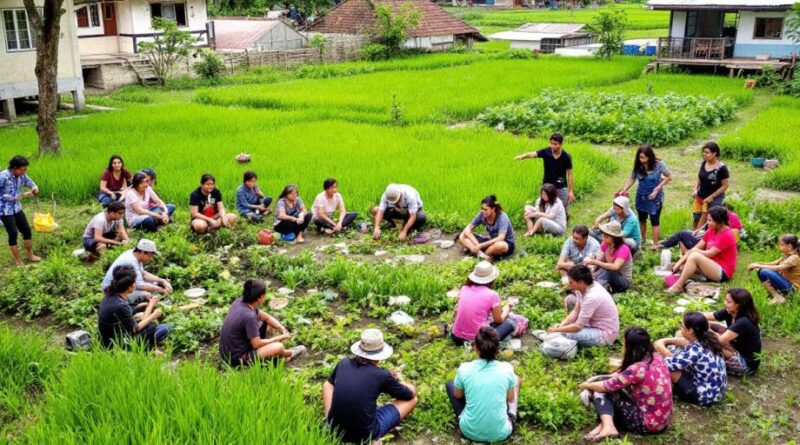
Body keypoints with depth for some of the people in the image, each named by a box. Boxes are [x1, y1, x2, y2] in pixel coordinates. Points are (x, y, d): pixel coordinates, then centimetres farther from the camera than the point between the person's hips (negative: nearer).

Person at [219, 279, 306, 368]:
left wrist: (283, 329, -3)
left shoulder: (239, 302, -2)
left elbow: (266, 317, 9)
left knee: (263, 322, 17)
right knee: (279, 347, -19)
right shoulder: (249, 316, -28)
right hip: (237, 359, -10)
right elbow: (256, 344, -20)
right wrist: (280, 338, -8)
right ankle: (287, 354, 17)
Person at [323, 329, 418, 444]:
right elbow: (411, 393, 7)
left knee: (327, 384, 29)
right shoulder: (382, 375, -11)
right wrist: (396, 381, 28)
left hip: (335, 430, 4)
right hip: (365, 435, -4)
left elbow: (330, 382, 25)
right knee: (412, 399, 10)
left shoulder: (343, 363, 0)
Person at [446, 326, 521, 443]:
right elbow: (511, 399, 6)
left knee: (450, 384, 23)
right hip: (501, 434, 1)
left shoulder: (464, 368, -12)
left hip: (470, 432, 0)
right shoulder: (506, 368, -11)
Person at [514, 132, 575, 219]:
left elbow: (569, 174, -7)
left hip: (561, 187, -1)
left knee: (565, 212, 7)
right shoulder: (545, 152, -13)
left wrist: (571, 191, -9)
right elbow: (533, 154, -30)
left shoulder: (566, 157, -14)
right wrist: (523, 156, -52)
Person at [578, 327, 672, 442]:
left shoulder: (637, 369, -25)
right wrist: (598, 378, 12)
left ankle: (608, 426, -16)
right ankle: (606, 423, -3)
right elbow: (622, 375, 13)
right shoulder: (657, 357, 0)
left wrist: (587, 385, 8)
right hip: (663, 421, 8)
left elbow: (605, 386, -12)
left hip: (647, 425, -8)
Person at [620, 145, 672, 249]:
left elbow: (669, 177, -11)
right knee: (642, 219, 18)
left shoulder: (658, 164, -19)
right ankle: (643, 240, 35)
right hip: (641, 196, 4)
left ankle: (655, 244, 6)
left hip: (655, 197, -4)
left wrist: (657, 189, -17)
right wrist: (623, 191, -17)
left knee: (655, 220, -3)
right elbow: (631, 179, -5)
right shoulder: (638, 166, -9)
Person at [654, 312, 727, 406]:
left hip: (705, 396, -9)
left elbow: (668, 365, -24)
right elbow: (688, 342, 15)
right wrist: (666, 341, 5)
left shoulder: (694, 351, -28)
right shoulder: (707, 339, -4)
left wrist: (661, 347, -9)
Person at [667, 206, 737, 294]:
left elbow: (709, 254, -21)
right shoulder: (711, 231, 7)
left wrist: (693, 251, -4)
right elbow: (695, 248, 3)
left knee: (694, 256, -29)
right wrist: (679, 263, -6)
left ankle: (677, 287, -30)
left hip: (723, 273, -9)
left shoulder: (726, 236, -17)